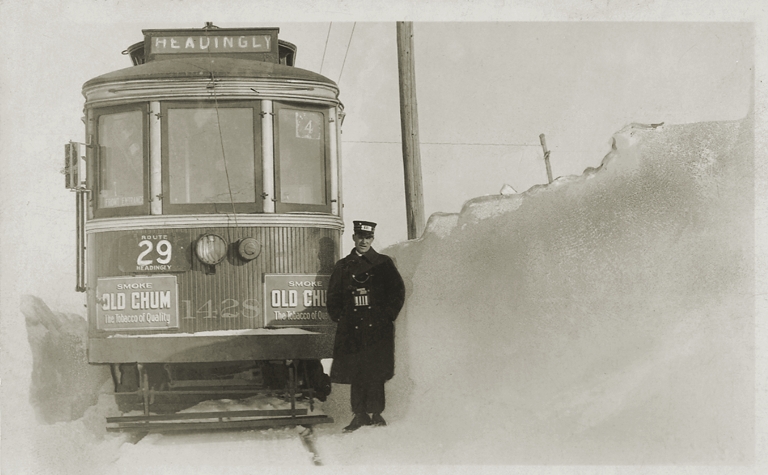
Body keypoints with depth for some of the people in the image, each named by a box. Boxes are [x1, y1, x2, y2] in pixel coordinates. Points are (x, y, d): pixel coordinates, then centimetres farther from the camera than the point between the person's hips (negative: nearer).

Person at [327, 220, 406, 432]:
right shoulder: (343, 266, 12)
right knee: (354, 372, 0)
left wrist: (387, 316, -1)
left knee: (376, 371, -4)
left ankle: (376, 413, 4)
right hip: (352, 329, 2)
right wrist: (339, 318, 4)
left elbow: (398, 291, 7)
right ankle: (360, 414, 7)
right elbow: (333, 297, 16)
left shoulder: (383, 264, 7)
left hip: (378, 328, -2)